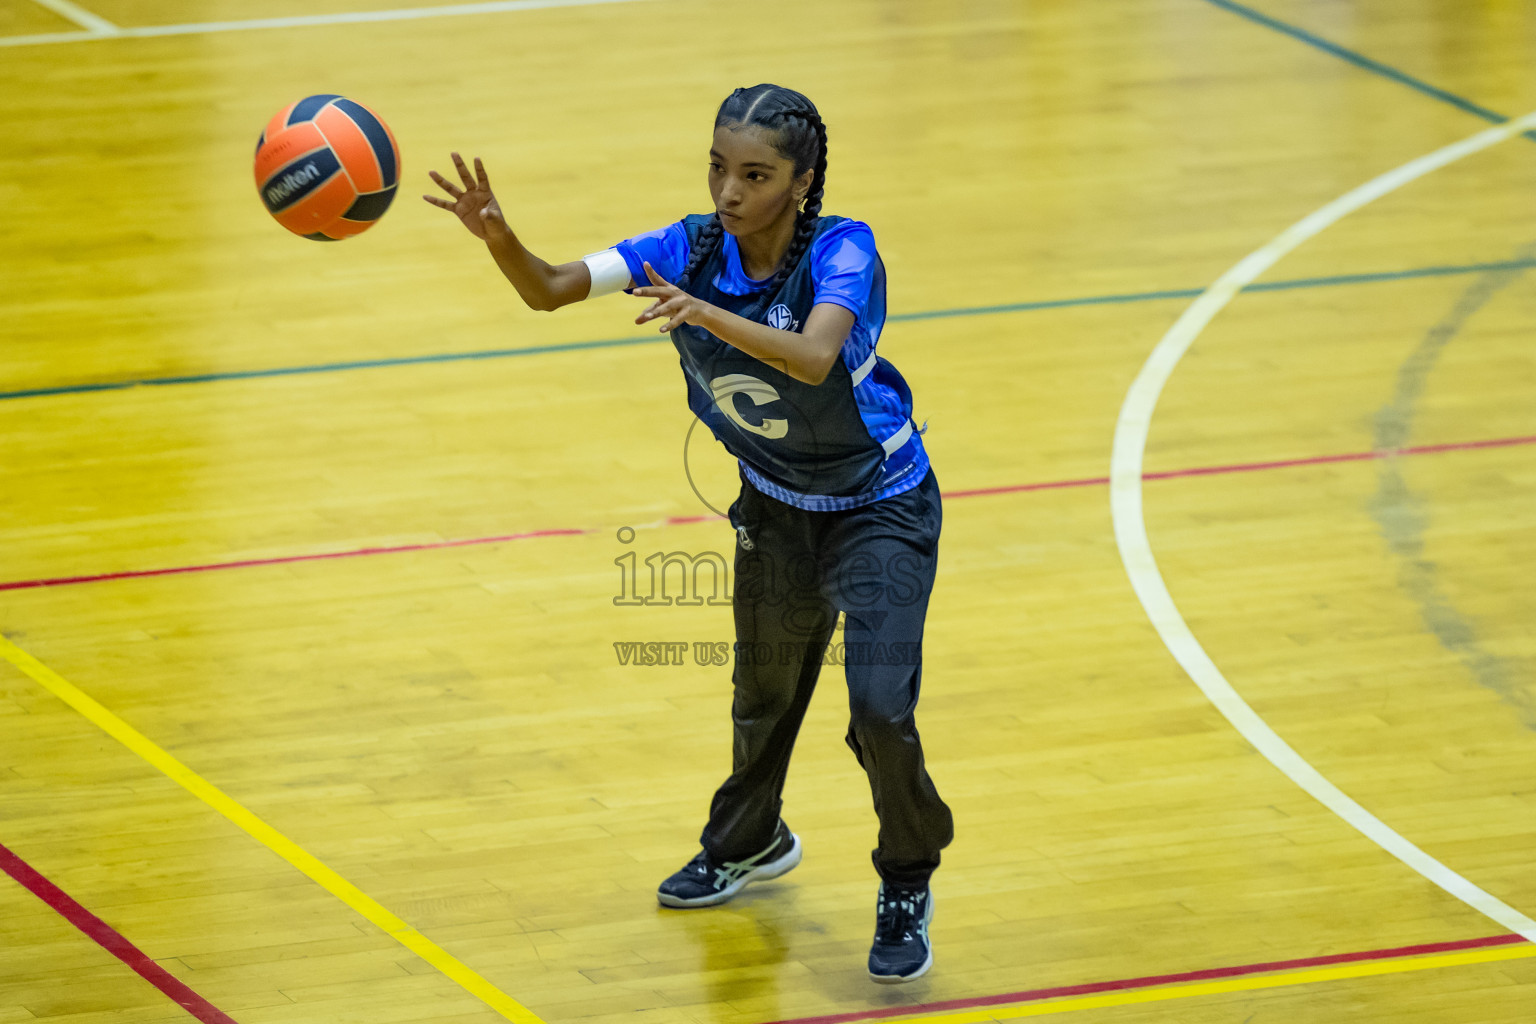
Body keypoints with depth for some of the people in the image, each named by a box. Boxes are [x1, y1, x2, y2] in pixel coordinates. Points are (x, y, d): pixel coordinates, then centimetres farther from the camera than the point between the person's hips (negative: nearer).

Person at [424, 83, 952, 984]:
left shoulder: (842, 253, -29)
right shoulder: (692, 250, -16)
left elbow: (815, 359, -47)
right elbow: (549, 291, -21)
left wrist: (703, 312, -61)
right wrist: (499, 238, -42)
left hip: (879, 509, -5)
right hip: (776, 507, 5)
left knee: (881, 709, -17)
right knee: (764, 695, 22)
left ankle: (908, 890, 10)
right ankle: (750, 843, 52)